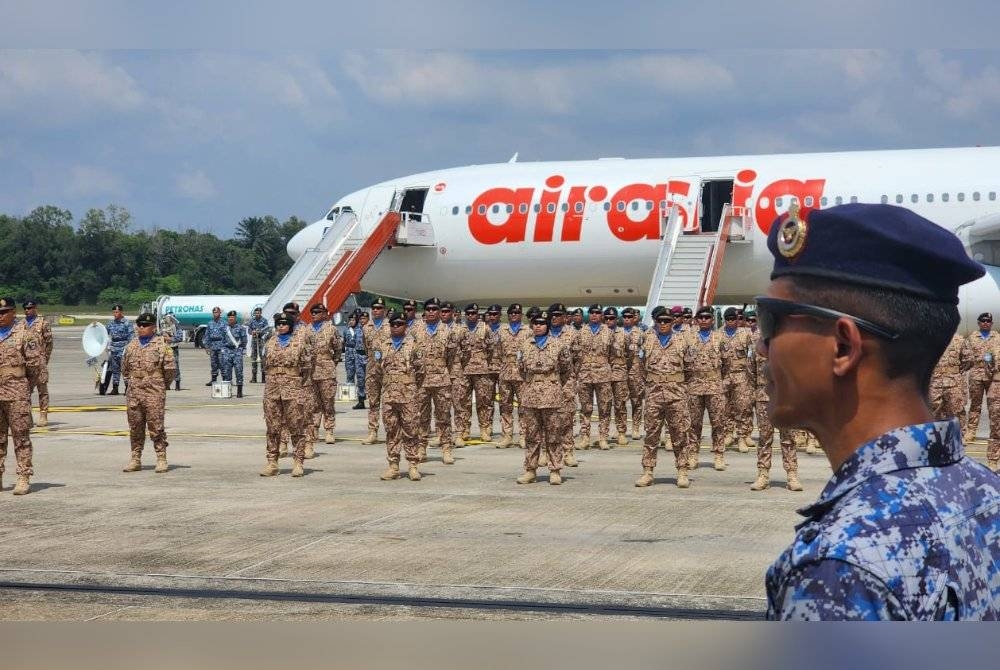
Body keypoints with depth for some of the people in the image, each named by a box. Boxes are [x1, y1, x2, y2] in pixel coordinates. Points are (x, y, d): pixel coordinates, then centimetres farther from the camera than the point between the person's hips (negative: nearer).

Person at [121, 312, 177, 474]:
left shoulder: (161, 346, -3)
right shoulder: (131, 346, 12)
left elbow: (170, 369, -2)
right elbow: (124, 368, 24)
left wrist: (162, 386, 6)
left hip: (154, 394, -5)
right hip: (133, 394, 5)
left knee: (156, 427, -4)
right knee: (135, 427, 9)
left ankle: (161, 459, 2)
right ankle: (135, 459, 16)